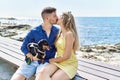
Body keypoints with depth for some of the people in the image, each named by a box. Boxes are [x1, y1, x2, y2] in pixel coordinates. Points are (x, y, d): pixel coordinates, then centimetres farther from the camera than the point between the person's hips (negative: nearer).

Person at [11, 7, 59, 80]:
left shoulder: (57, 31, 2)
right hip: (32, 61, 1)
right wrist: (32, 57, -11)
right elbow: (24, 47, 5)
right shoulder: (34, 32, -2)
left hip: (47, 62, 0)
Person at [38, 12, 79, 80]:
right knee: (43, 72, -24)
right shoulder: (60, 33, 10)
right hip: (58, 62, 6)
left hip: (69, 65, -6)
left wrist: (53, 60, -3)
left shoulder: (69, 34, -15)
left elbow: (66, 56, -16)